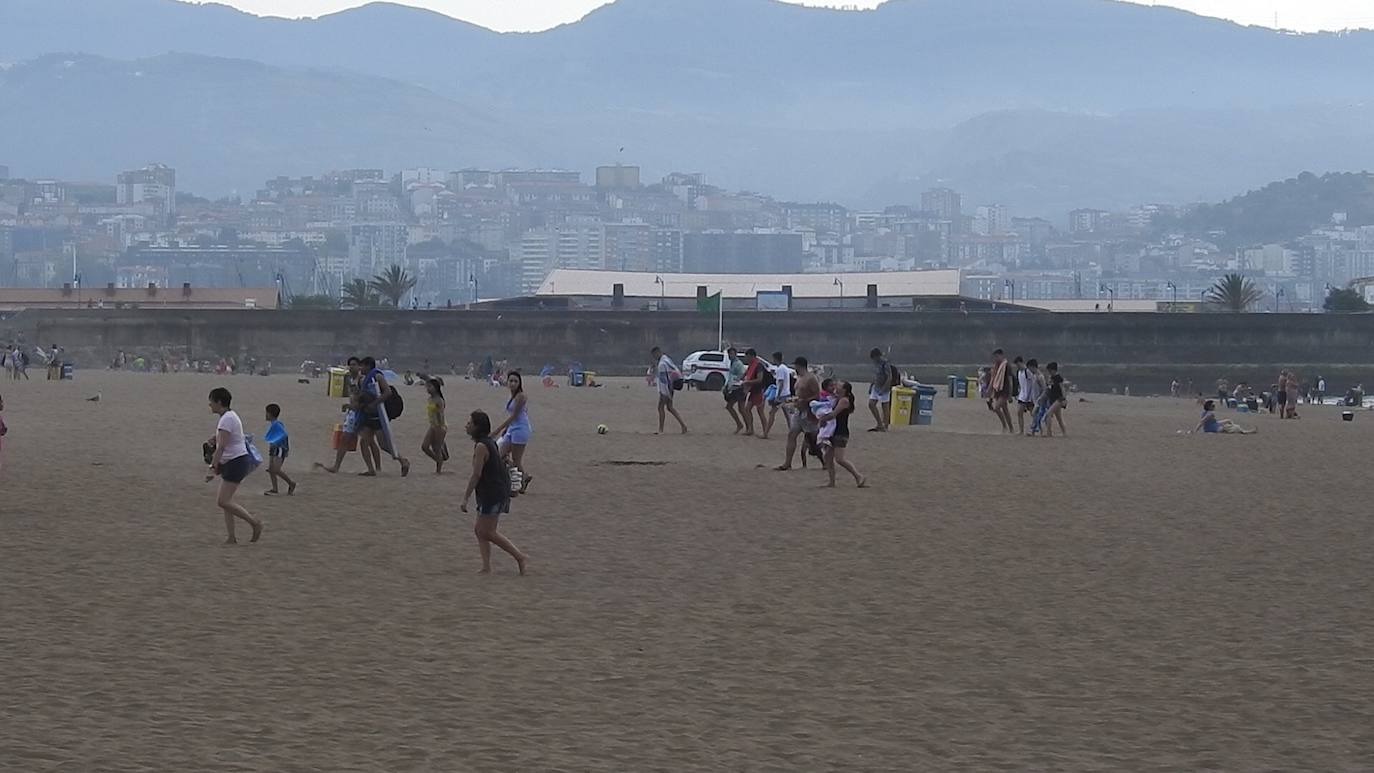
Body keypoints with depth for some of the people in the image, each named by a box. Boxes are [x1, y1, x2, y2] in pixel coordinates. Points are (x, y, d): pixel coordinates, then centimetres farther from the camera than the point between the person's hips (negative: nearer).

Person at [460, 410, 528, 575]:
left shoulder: (481, 446, -18)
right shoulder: (490, 442, 12)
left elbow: (476, 475, -21)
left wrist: (465, 498, -17)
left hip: (492, 495, -10)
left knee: (488, 532, -5)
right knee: (479, 530, 10)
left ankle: (521, 557, -1)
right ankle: (486, 567, 8)